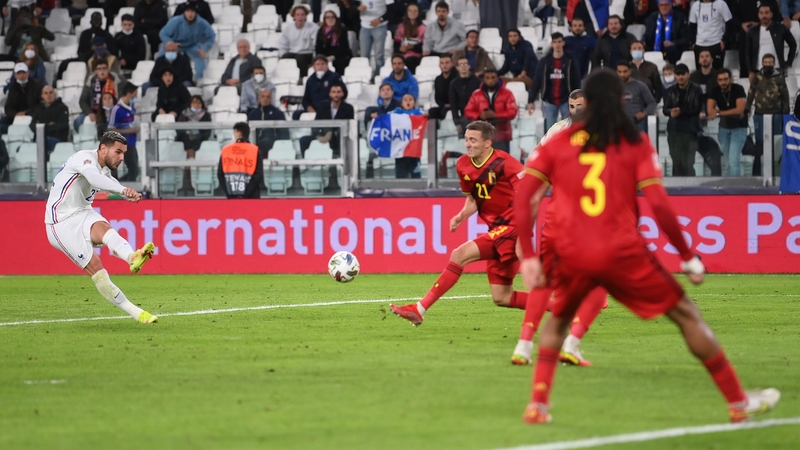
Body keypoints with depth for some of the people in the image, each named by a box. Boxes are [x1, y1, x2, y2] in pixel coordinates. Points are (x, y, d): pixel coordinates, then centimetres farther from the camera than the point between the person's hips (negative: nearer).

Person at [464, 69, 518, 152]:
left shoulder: (507, 94, -1)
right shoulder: (476, 94, 6)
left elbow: (512, 112, -10)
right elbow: (468, 112, 7)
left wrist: (495, 115, -21)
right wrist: (479, 116, -14)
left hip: (501, 136, -2)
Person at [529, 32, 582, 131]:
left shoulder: (570, 62, -2)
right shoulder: (545, 62, 0)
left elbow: (577, 83, -1)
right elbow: (536, 82, 2)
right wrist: (531, 100, -1)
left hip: (566, 101, -1)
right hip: (549, 102, 1)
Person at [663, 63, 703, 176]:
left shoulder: (696, 90, 2)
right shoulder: (670, 91, 12)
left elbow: (696, 109, -6)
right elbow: (665, 110, 4)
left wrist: (681, 113, -18)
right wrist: (671, 112, -20)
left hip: (690, 130, -4)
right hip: (674, 129, 4)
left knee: (688, 163, -10)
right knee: (676, 162, 6)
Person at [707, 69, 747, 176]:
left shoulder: (738, 89, -15)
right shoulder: (715, 91, -7)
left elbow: (740, 110, -25)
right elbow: (710, 110, -16)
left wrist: (719, 113, -21)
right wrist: (732, 113, -22)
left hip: (738, 128, -4)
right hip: (724, 127, 4)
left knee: (733, 160, -15)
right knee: (729, 160, 11)